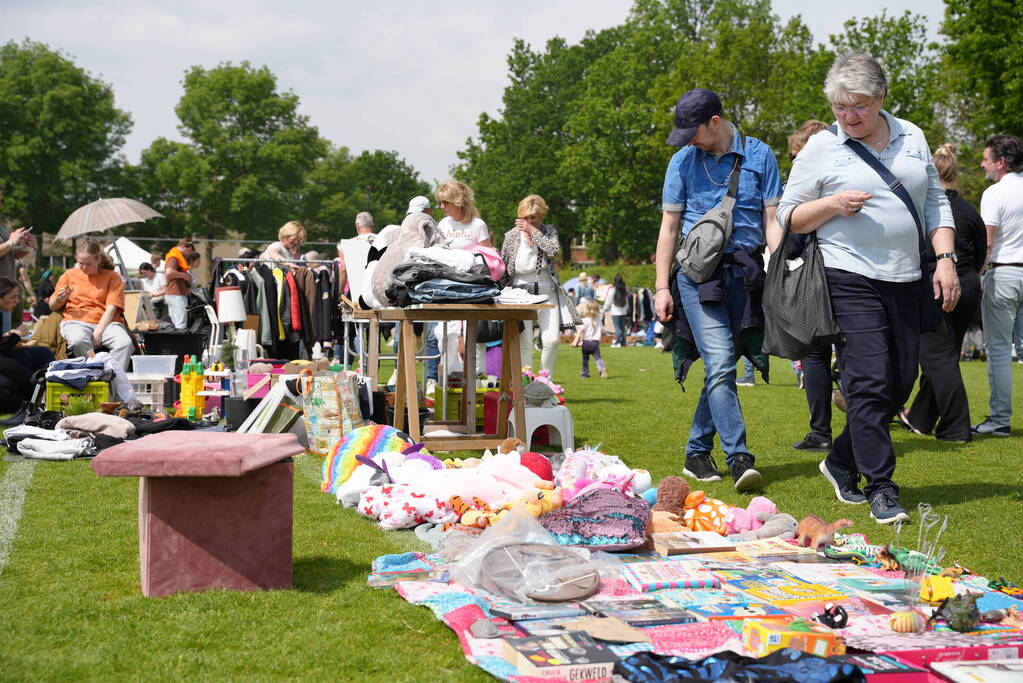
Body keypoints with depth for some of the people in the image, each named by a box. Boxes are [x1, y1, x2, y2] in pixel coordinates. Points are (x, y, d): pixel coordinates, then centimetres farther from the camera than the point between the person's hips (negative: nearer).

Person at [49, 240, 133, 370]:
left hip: (106, 322, 0)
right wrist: (59, 299, -4)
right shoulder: (69, 275, 16)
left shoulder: (112, 277, 10)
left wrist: (98, 332, -15)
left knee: (125, 343, -33)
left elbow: (111, 308, -1)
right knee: (79, 341, -38)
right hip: (76, 321, 0)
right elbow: (53, 306, 21)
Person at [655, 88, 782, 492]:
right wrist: (662, 287, 6)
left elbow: (772, 221, 6)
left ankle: (697, 453, 17)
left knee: (721, 367, 5)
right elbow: (669, 227, 12)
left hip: (743, 273, 1)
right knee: (720, 364, -15)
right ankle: (739, 458, -18)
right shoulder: (683, 162, 9)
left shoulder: (759, 156, 6)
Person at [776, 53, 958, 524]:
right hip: (851, 279, -5)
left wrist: (945, 259, 4)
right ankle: (881, 490, -3)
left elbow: (935, 202, 16)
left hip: (907, 280, 5)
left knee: (901, 383, 7)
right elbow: (789, 216, 4)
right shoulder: (820, 148, 0)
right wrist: (832, 205, -14)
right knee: (869, 383, -11)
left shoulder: (912, 137, 12)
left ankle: (842, 462, 25)